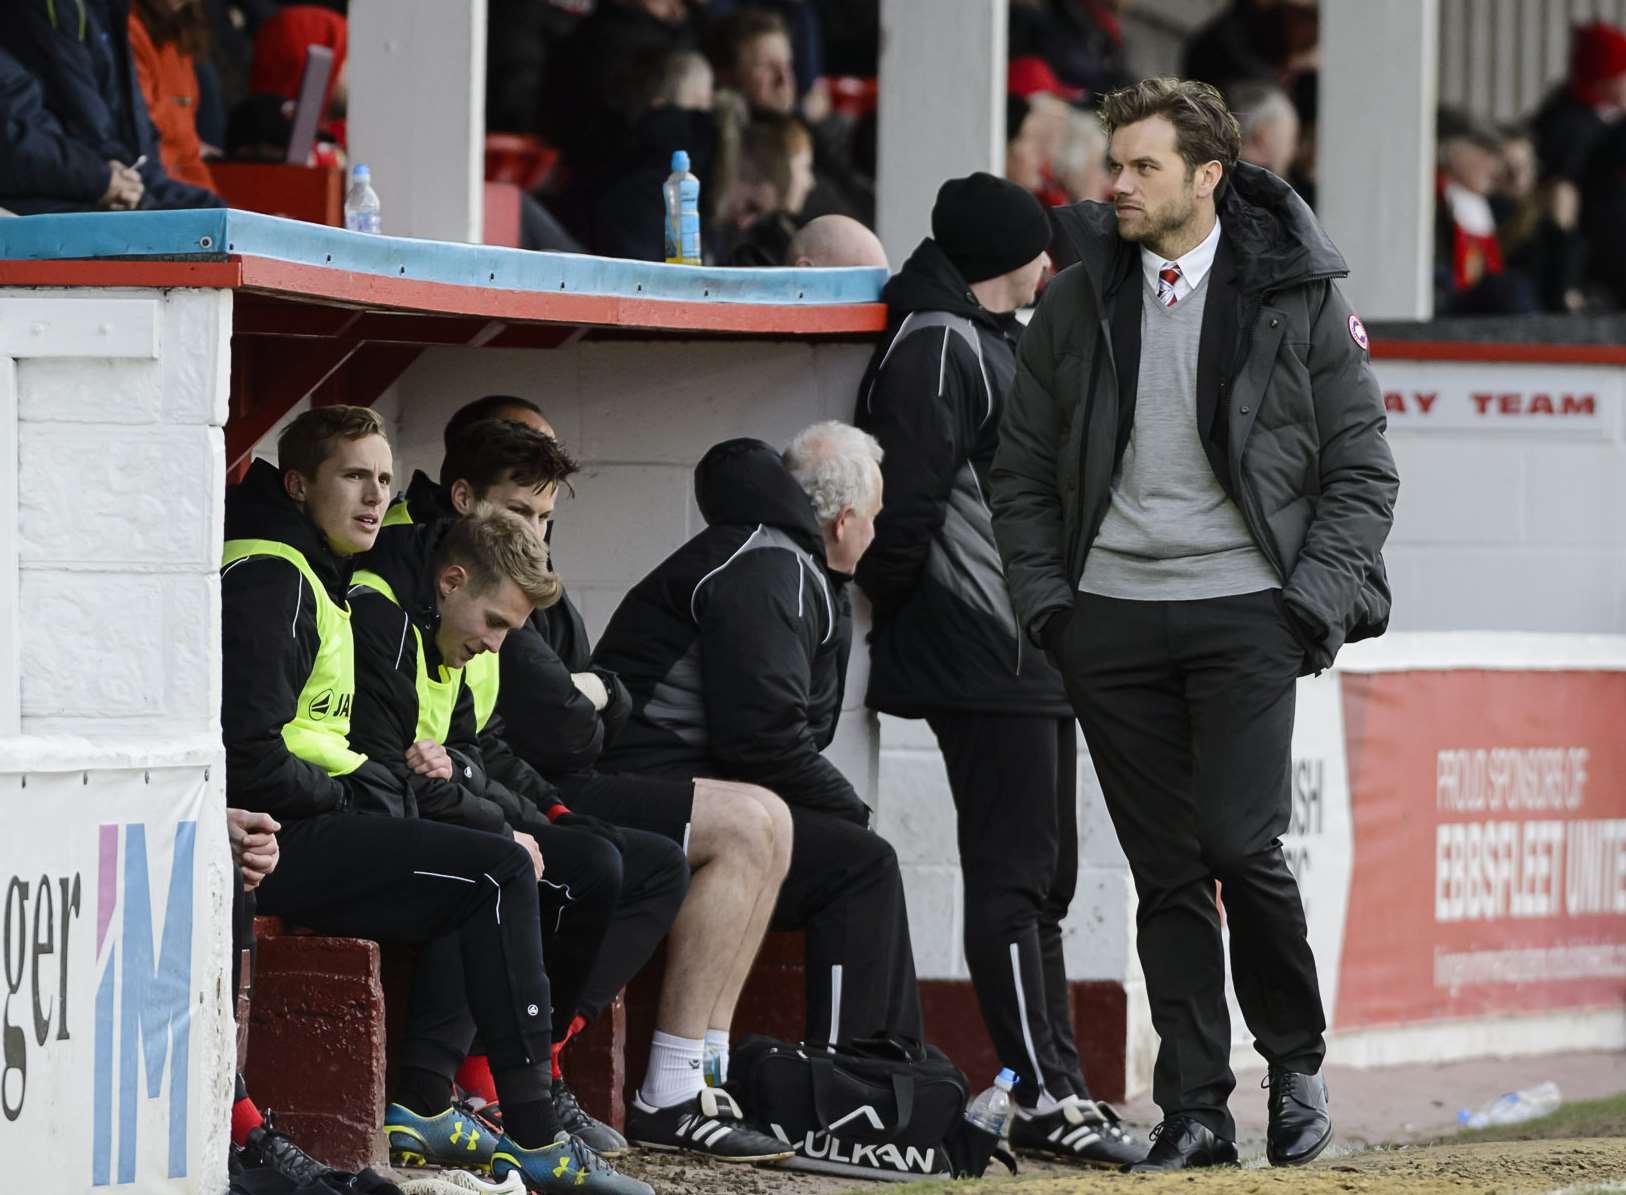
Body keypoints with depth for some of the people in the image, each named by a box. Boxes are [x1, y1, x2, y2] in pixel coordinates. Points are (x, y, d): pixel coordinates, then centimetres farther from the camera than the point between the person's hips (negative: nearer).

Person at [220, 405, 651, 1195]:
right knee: (501, 872, -16)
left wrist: (371, 786, 9)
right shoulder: (266, 581, -13)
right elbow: (246, 757, -22)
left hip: (301, 832, 11)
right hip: (259, 840, -11)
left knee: (495, 877, 12)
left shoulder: (315, 577, 21)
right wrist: (352, 799, -8)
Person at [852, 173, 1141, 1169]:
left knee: (1043, 878, 12)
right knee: (1014, 879, -10)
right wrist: (887, 599, -10)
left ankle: (1061, 1090, 16)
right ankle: (1045, 1096, -10)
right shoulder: (937, 348, -12)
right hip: (983, 663, -11)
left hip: (1034, 656, 11)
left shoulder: (999, 342, 21)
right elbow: (908, 497, -20)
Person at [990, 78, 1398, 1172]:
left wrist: (1314, 602, -7)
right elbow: (1022, 469, 14)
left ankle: (1298, 1061, 8)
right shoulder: (1077, 303, 8)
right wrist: (1045, 603, 4)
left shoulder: (1299, 300, 0)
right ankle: (1195, 1111, 6)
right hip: (1111, 618, 3)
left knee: (1240, 844, -14)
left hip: (1244, 613, -3)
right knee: (1166, 872, 2)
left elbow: (1361, 469, 3)